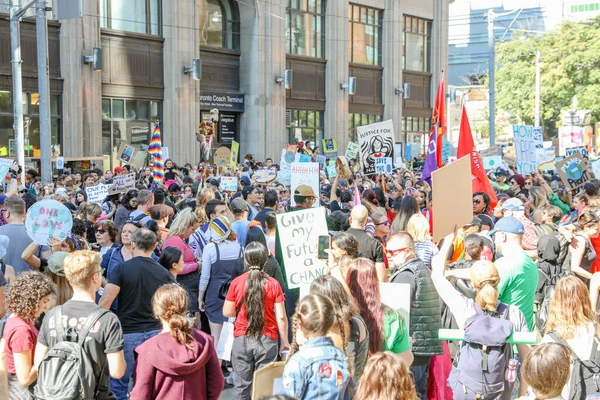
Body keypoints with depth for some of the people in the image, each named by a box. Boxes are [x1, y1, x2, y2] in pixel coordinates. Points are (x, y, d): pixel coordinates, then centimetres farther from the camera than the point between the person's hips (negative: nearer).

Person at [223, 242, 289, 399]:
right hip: (267, 340, -1)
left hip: (241, 339, 1)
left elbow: (227, 312, 1)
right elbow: (281, 317, -6)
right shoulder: (273, 284, -5)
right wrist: (284, 341, 6)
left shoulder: (236, 282, -4)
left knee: (241, 385, 8)